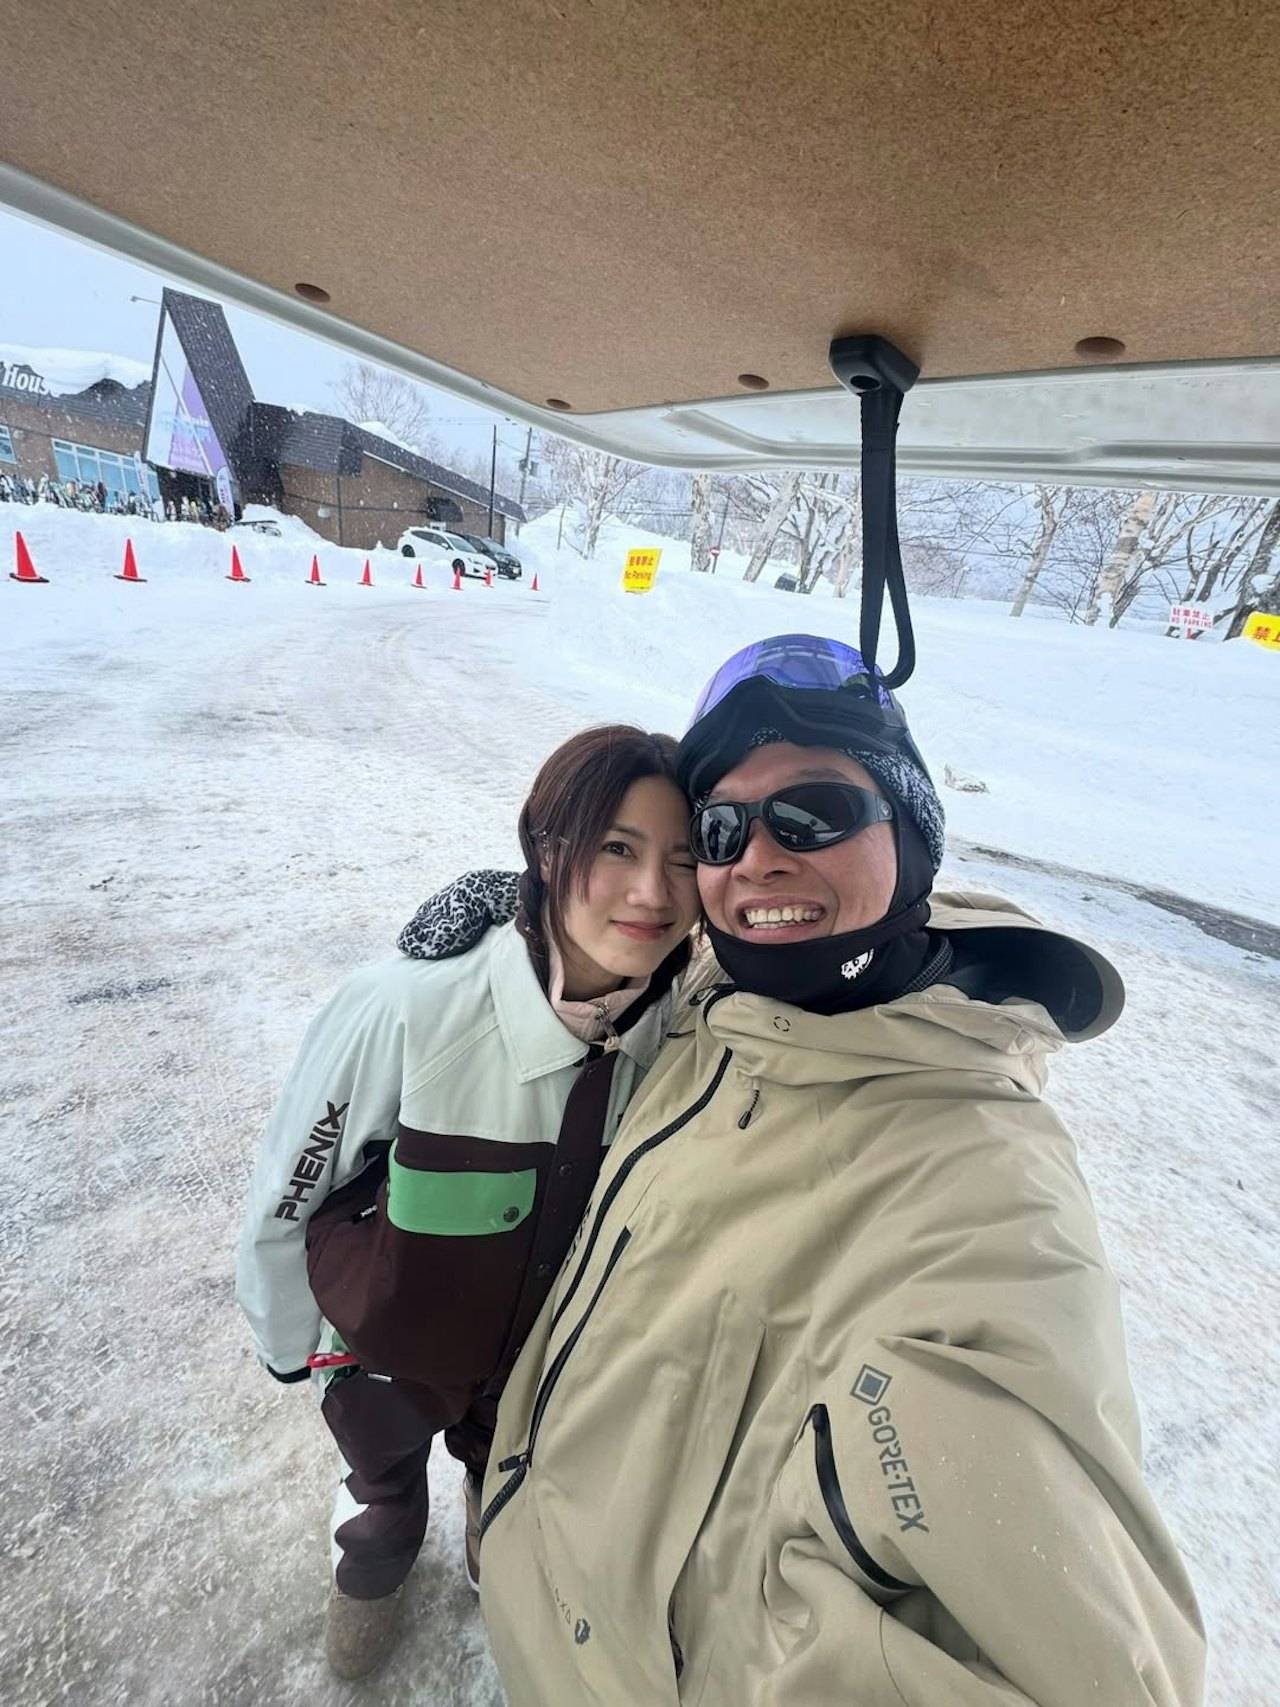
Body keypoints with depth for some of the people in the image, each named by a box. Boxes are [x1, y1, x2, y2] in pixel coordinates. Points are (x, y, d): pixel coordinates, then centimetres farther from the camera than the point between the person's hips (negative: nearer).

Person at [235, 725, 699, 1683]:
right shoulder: (407, 1008, -38)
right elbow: (285, 1199, -19)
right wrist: (296, 1345, -4)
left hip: (551, 1346, 2)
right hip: (392, 1348, -1)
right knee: (387, 1479, 32)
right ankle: (375, 1566, 68)